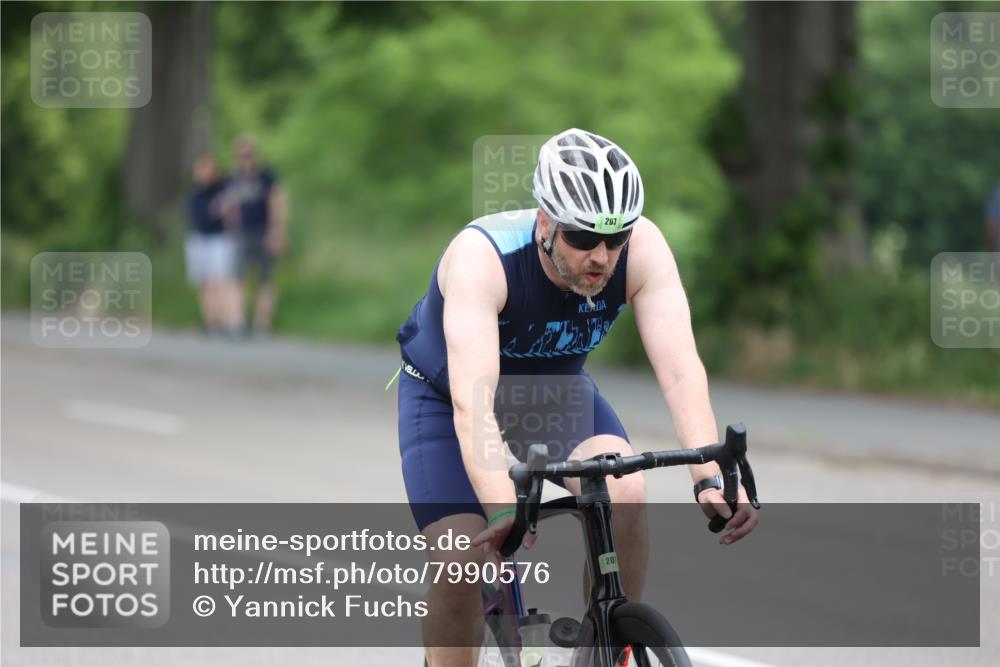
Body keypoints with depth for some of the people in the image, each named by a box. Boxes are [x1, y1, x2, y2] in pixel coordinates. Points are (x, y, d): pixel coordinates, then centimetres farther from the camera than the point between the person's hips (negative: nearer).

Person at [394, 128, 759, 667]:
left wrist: (710, 479, -51)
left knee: (625, 496, -25)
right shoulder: (481, 256, -39)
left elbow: (680, 370, -36)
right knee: (465, 562, -19)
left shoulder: (642, 249, -29)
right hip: (446, 394, -3)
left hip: (555, 386, 3)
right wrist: (503, 511, -62)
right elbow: (472, 400, -48)